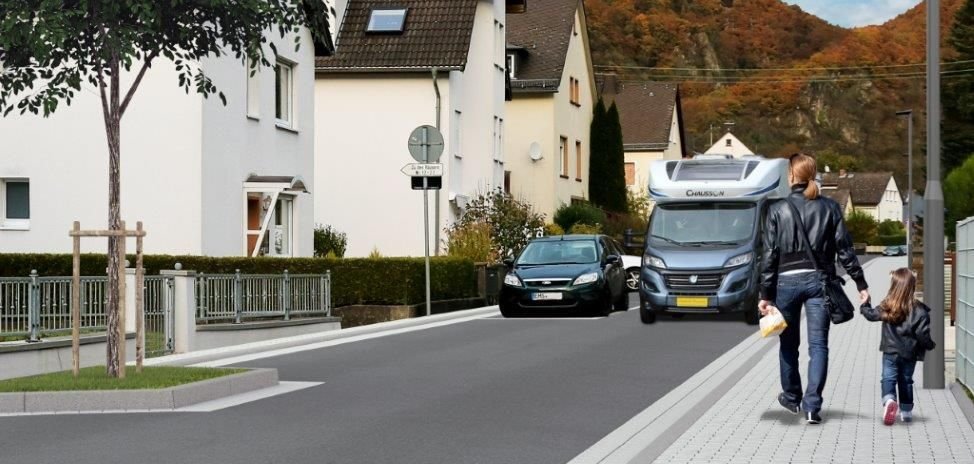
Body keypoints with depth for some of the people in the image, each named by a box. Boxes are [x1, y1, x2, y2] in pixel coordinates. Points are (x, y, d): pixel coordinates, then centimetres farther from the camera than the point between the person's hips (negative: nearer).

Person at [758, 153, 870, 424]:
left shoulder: (777, 210, -1)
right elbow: (844, 249, 0)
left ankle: (791, 397, 31)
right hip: (818, 280, 1)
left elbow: (769, 255, -3)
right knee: (818, 345, 0)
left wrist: (765, 295, -1)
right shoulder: (829, 208, 2)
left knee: (789, 343, 16)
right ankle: (812, 406, -9)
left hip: (787, 281, 0)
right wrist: (861, 284, 4)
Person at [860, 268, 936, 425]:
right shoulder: (919, 311, -13)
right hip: (909, 353, 1)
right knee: (906, 380, 17)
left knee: (888, 378, 1)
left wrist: (865, 305, 28)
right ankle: (906, 411, 25)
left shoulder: (886, 308, -8)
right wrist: (930, 345, 5)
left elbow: (871, 314, 8)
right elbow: (922, 334, -14)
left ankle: (889, 399, -28)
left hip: (890, 351, -1)